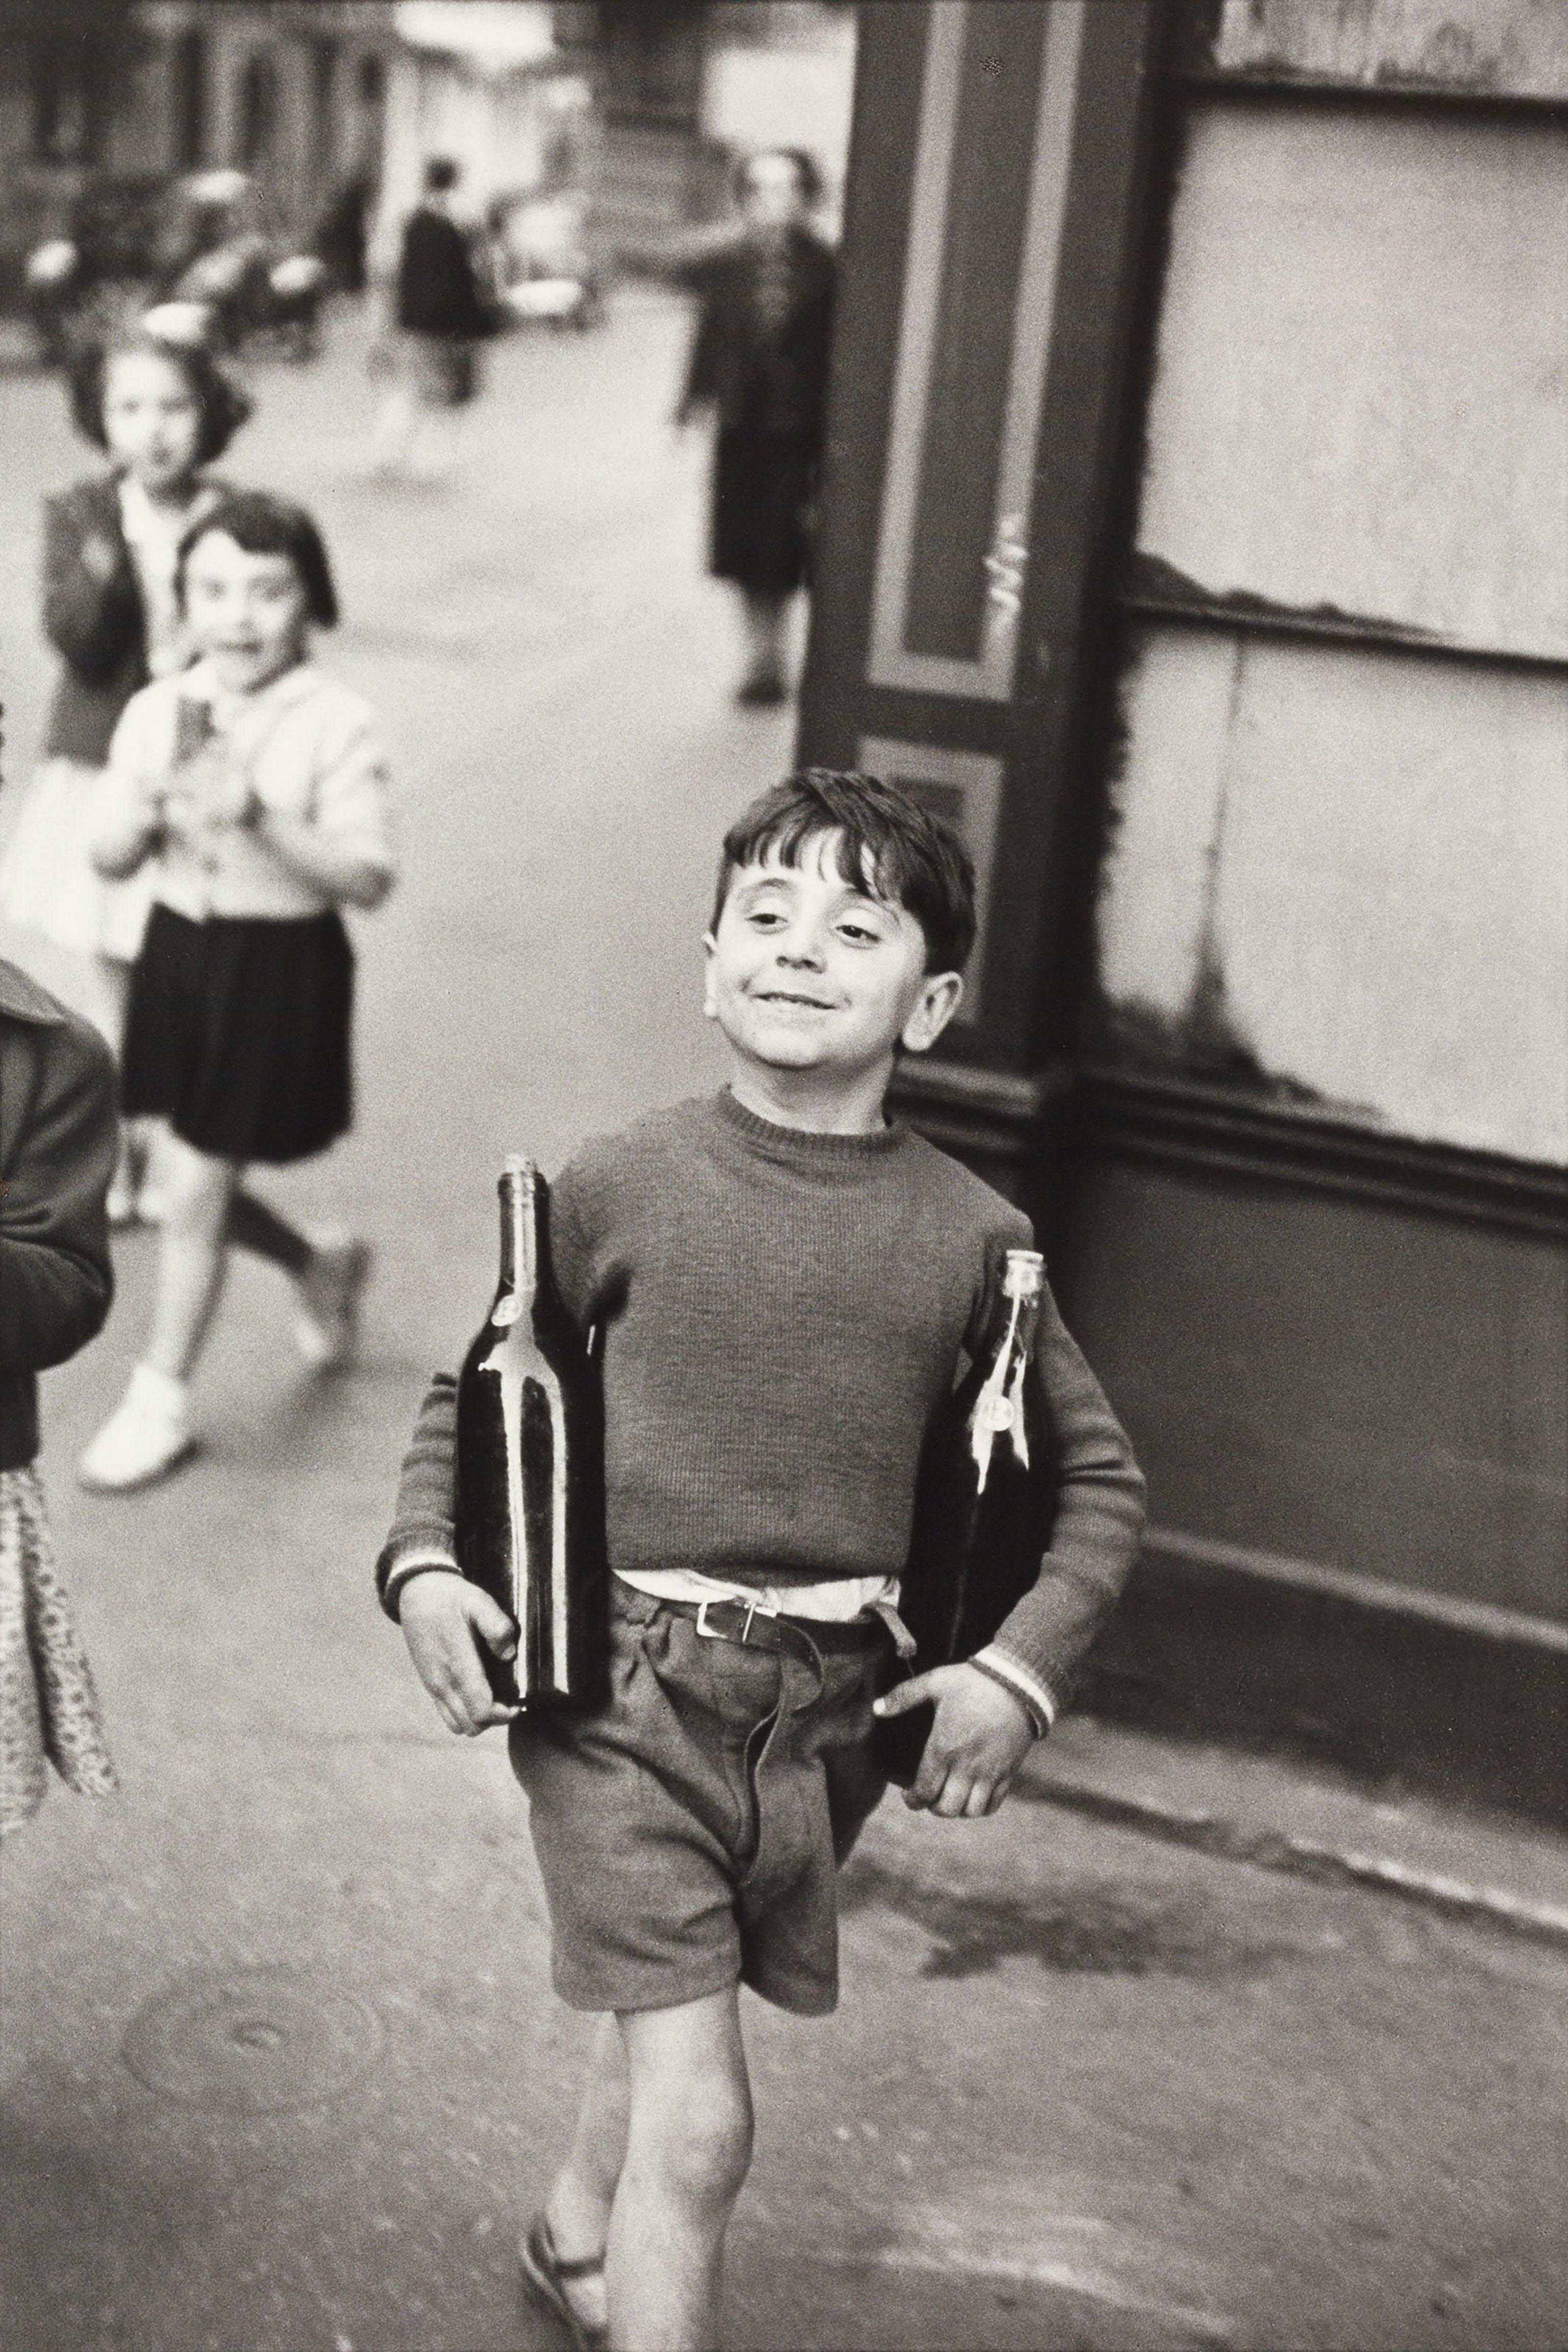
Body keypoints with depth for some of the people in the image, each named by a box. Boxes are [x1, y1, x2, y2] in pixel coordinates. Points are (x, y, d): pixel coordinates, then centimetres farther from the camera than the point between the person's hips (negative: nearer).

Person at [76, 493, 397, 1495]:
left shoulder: (337, 725, -14)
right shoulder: (156, 712, -1)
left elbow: (369, 877, -19)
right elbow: (109, 857, 3)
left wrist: (261, 818, -29)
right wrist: (149, 810, -18)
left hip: (281, 968, -5)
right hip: (180, 952, 5)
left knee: (195, 1192, 0)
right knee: (204, 1180, 15)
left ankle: (162, 1401, 18)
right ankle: (321, 1266, 45)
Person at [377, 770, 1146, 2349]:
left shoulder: (970, 1235, -2)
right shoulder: (619, 1187, -5)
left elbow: (1099, 1477, 8)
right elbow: (470, 1393, 8)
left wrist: (1021, 1668, -3)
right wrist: (421, 1562, -7)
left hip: (828, 1707, 3)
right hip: (620, 1681, -3)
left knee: (671, 2012, 24)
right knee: (700, 2115, -9)